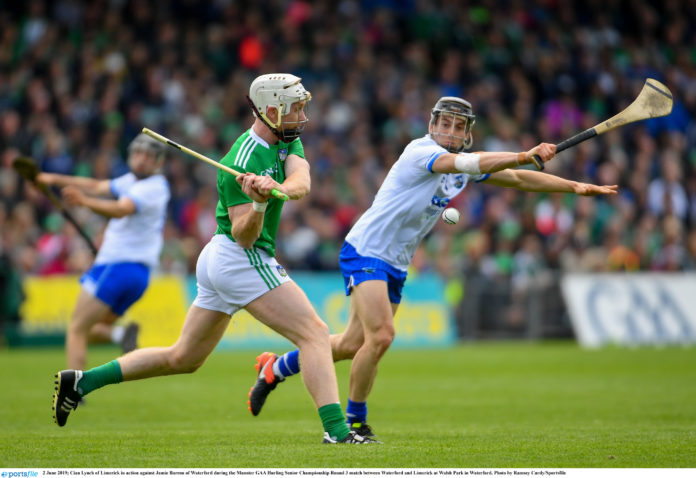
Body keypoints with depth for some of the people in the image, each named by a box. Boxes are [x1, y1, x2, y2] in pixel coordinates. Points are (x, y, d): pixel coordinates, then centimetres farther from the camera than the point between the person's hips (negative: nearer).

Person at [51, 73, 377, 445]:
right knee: (314, 332, -13)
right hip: (242, 259, -9)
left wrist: (277, 187, -33)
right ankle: (336, 429, -21)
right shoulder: (242, 161, -18)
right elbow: (244, 236, -19)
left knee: (183, 358, 14)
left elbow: (301, 185, -12)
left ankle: (82, 381, 16)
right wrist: (259, 204, -38)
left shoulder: (288, 142, 9)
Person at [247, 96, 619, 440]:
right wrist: (524, 155, -43)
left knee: (353, 345, 13)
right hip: (364, 251, -8)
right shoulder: (420, 150, -18)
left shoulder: (466, 162, 6)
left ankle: (276, 367, 33)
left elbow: (518, 178, 9)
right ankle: (354, 420, -5)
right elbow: (464, 163, -35)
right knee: (381, 335, -22)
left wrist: (575, 187, 1)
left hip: (395, 265, 8)